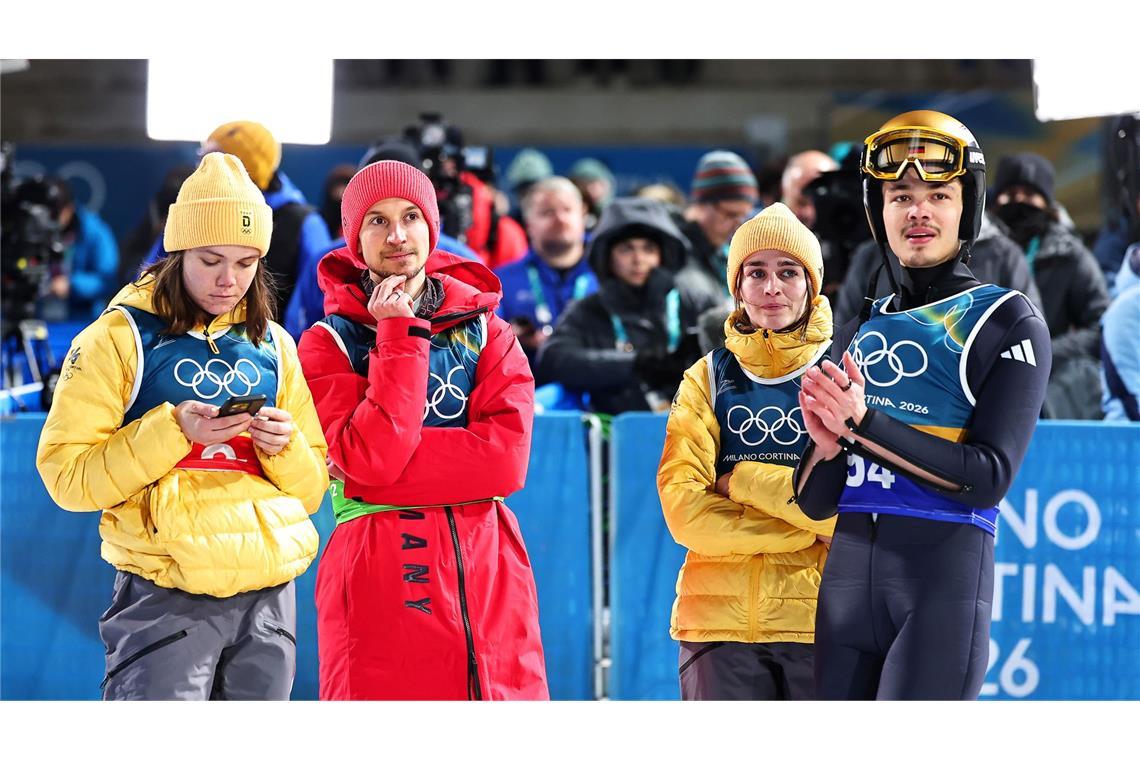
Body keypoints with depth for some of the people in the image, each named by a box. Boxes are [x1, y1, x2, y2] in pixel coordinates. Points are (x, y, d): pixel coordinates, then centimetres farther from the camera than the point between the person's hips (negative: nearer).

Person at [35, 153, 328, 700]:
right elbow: (67, 476, -6)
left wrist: (285, 446, -5)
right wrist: (172, 432, -16)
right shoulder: (121, 337, 1)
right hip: (166, 597, -5)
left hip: (268, 594, 5)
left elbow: (312, 489, 17)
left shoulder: (274, 346, 15)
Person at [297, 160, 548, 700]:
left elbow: (507, 458, -3)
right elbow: (369, 460, -11)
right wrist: (399, 334, -9)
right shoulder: (329, 342, 5)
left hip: (489, 580, 3)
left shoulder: (486, 331, 13)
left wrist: (389, 464, -10)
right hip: (380, 585, -2)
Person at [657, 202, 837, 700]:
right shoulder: (709, 379, 10)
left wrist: (744, 480, -6)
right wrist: (805, 526, -10)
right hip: (719, 619, 1)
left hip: (818, 617, -1)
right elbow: (684, 509, -3)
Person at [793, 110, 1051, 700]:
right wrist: (826, 446, -9)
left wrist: (863, 424, -18)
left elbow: (989, 476, -11)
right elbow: (814, 502, 15)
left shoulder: (1008, 322, 0)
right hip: (847, 578, 6)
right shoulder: (858, 335, 17)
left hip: (945, 572, -6)